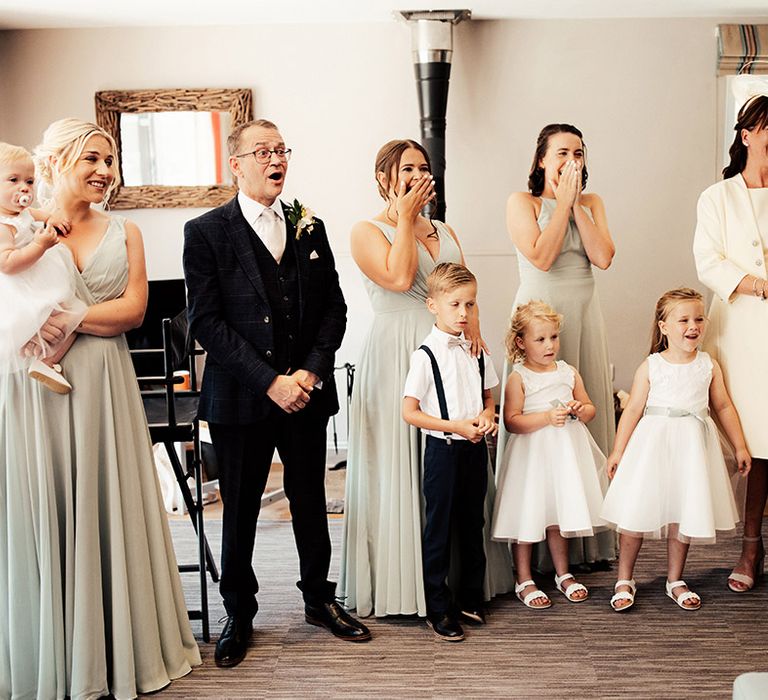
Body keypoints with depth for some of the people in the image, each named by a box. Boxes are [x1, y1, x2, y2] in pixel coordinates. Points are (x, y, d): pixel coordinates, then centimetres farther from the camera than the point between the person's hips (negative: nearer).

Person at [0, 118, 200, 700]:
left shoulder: (124, 233, 11)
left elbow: (133, 309, -1)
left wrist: (68, 317, -12)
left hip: (104, 389, 2)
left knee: (109, 509, 5)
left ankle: (118, 651, 19)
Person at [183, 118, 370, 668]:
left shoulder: (309, 228, 8)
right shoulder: (207, 232, -5)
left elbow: (334, 307, 8)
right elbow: (207, 321, -12)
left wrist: (312, 370, -7)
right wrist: (269, 382, -17)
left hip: (306, 393, 3)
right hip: (241, 397, -3)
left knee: (311, 502, 15)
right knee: (240, 511, 9)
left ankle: (319, 598, 33)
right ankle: (239, 614, 27)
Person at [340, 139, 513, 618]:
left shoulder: (444, 232, 18)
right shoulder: (367, 232, 0)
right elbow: (399, 278, -17)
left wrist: (475, 334, -4)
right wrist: (404, 216, -8)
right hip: (397, 358, -5)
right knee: (401, 469, -1)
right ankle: (399, 584, 9)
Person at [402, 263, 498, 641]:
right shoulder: (426, 355, -12)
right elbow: (409, 412, -13)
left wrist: (487, 415, -6)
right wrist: (456, 426, -19)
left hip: (475, 448, 6)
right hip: (443, 450, -6)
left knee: (472, 525, 16)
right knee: (438, 529, 4)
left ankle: (470, 599, 31)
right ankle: (438, 610, 16)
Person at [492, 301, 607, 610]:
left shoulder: (569, 373, 6)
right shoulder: (518, 378, -9)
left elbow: (590, 409, 14)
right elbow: (512, 421, -16)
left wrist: (581, 410, -9)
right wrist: (547, 417, -25)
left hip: (565, 453, 5)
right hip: (532, 455, -4)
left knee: (558, 516, 16)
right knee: (526, 517, 3)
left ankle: (563, 574, 32)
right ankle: (524, 581, 17)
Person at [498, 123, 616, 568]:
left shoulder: (592, 203, 12)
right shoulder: (522, 202, -1)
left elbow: (603, 257, -4)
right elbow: (541, 257, -15)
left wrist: (576, 205, -5)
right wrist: (563, 201, -8)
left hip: (584, 315, 5)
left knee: (587, 410, 6)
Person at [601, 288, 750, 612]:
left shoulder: (709, 366, 2)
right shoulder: (650, 367, -6)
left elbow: (723, 407, 11)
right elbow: (633, 410, -4)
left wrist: (740, 446, 12)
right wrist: (617, 451, -3)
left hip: (692, 449, 3)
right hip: (652, 445, -2)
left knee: (683, 516, 10)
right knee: (635, 515, 1)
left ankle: (675, 581, 27)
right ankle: (624, 580, 16)